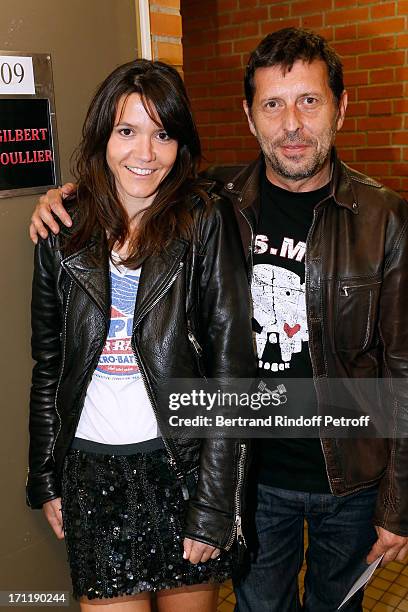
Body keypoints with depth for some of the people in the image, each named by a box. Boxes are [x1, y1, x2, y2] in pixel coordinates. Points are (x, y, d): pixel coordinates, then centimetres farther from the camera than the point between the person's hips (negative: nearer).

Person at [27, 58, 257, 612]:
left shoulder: (206, 222, -8)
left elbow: (232, 366, -11)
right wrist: (45, 479, 10)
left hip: (183, 462, -2)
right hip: (91, 468, 2)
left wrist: (213, 506, -12)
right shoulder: (63, 233, 1)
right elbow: (47, 366, 9)